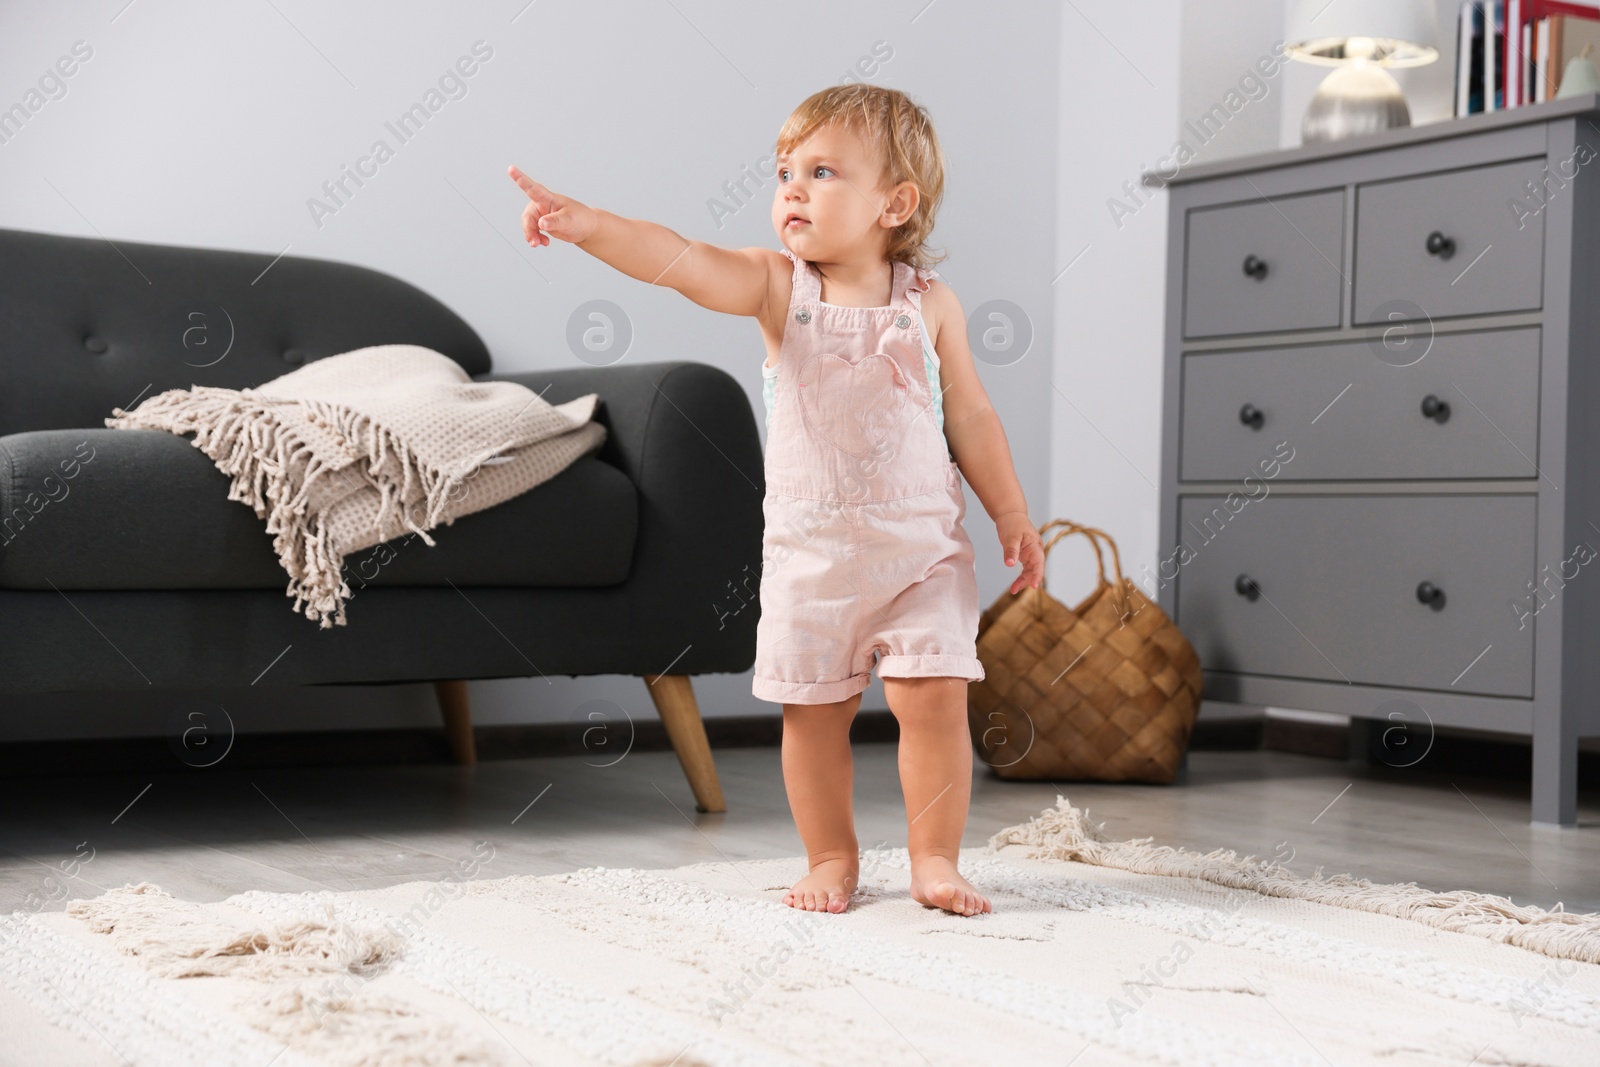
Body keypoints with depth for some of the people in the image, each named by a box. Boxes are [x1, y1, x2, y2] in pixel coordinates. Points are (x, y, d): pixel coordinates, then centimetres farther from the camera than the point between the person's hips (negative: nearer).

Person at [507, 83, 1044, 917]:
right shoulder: (777, 286, -3)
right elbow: (681, 261, -20)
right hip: (808, 549, 1)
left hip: (922, 545, 0)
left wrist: (1012, 517, 7)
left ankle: (934, 861, 8)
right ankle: (831, 859, 23)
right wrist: (584, 223, -35)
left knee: (933, 693, -8)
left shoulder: (929, 301, -1)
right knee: (812, 708, 5)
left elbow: (971, 417, 7)